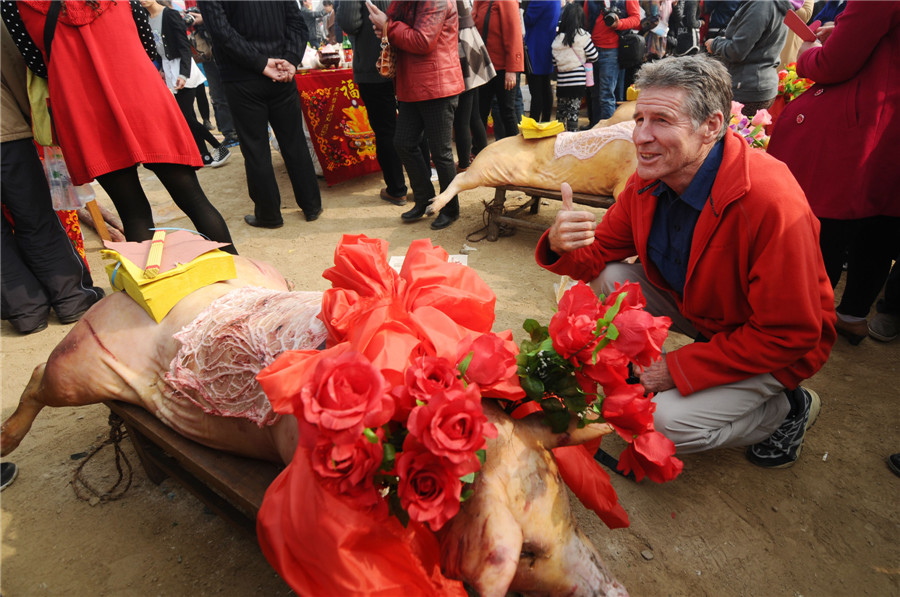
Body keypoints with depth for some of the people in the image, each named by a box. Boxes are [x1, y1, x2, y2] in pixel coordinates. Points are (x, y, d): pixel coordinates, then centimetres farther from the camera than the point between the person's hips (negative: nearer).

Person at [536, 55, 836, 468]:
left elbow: (789, 335, -28)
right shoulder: (649, 178, -13)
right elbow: (599, 252, -6)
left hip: (772, 348, -5)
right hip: (694, 306, 6)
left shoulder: (771, 202, -34)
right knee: (606, 279, -14)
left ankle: (786, 410, 7)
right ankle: (640, 377, 7)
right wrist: (563, 246, -32)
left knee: (667, 424, -21)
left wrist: (677, 368, -27)